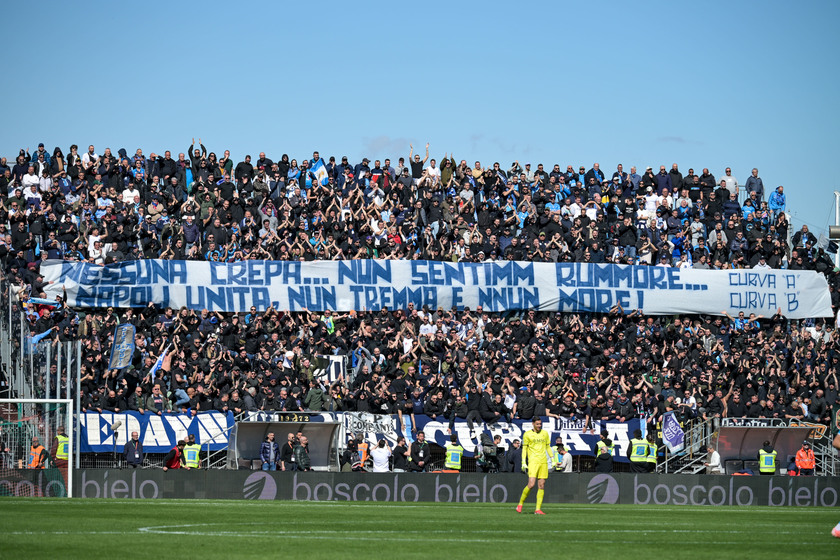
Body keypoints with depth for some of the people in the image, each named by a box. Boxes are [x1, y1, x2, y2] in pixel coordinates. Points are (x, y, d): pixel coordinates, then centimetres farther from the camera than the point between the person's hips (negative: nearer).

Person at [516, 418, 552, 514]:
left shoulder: (545, 433, 13)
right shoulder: (527, 434, 2)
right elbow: (524, 448, 4)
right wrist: (523, 462, -3)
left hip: (543, 462, 4)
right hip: (533, 462, -4)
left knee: (541, 486, -1)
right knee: (531, 484, -15)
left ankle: (538, 509, 1)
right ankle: (520, 504, 3)